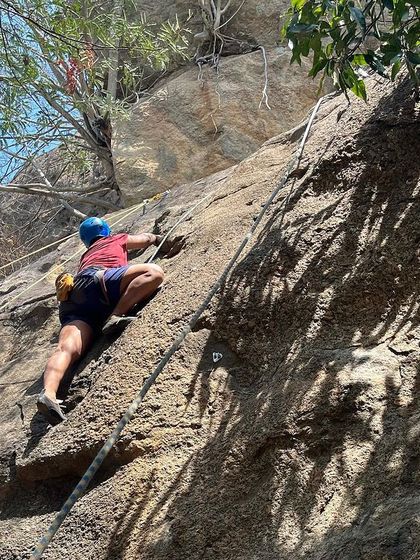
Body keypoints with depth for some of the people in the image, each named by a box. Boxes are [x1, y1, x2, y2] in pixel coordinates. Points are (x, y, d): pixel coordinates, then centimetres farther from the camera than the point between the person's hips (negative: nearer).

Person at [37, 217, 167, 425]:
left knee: (67, 347, -20)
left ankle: (48, 392, -48)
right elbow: (146, 238, 49)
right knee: (153, 272, -12)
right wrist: (157, 238, 71)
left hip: (72, 301, 5)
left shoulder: (85, 256, 44)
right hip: (96, 280, -5)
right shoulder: (116, 240, 34)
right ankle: (115, 316, -30)